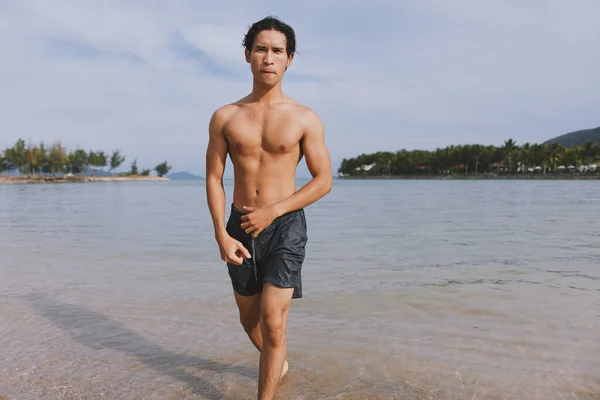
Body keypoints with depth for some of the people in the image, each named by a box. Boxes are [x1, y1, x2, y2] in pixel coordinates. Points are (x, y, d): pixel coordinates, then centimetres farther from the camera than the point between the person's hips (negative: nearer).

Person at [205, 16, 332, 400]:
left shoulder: (305, 119, -4)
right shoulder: (225, 117, 2)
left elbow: (324, 180, -5)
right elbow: (214, 179, 1)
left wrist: (272, 212, -14)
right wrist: (221, 234, -10)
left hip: (285, 226, -3)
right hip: (240, 227, 4)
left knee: (273, 325, -9)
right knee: (250, 318, 19)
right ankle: (279, 363, 49)